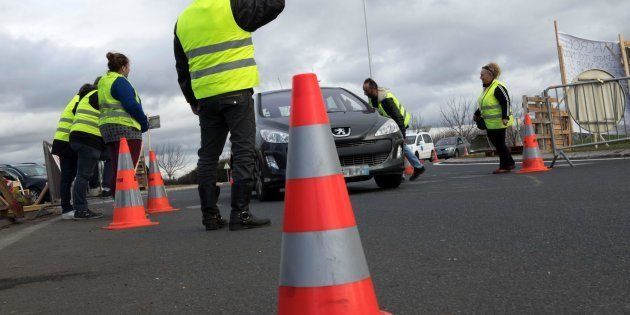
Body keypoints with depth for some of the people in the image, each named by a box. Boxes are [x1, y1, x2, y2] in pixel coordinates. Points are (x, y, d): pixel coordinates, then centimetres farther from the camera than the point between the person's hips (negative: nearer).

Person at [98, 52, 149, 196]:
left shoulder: (103, 82, 20)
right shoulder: (120, 81, -9)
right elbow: (131, 105, -18)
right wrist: (144, 122, -4)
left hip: (107, 128, 9)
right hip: (126, 129, -9)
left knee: (117, 170, 9)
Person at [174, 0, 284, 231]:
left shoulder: (182, 21, 14)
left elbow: (182, 70, 19)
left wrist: (192, 100, 25)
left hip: (205, 97, 6)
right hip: (236, 92, -5)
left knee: (208, 156, 9)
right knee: (243, 152, -4)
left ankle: (210, 215, 10)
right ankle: (240, 214, -8)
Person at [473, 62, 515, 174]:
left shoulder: (498, 87, -17)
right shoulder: (486, 88, 13)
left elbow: (506, 102, -20)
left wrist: (505, 117, -25)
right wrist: (477, 114, 23)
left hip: (498, 123, -9)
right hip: (490, 123, 9)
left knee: (499, 144, -3)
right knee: (497, 143, 12)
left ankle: (505, 166, 8)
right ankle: (509, 163, 22)